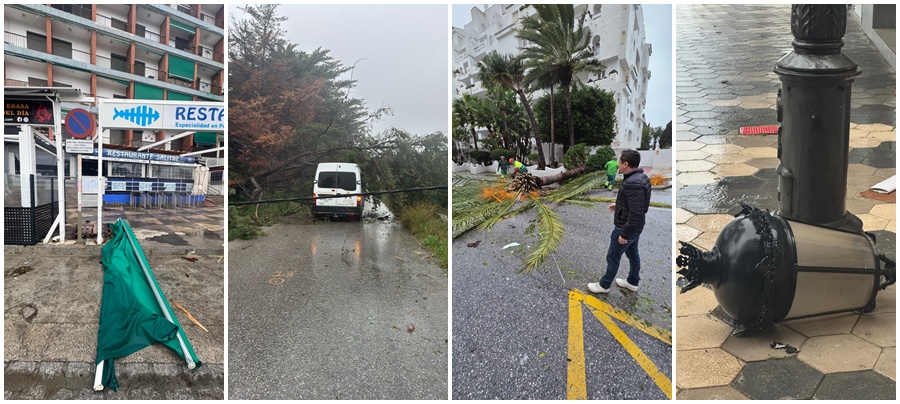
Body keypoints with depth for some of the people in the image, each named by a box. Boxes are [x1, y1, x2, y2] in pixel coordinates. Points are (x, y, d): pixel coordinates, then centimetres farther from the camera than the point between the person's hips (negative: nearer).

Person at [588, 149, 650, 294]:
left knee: (613, 257, 7)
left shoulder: (633, 184, -31)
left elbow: (636, 213, -31)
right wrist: (618, 205, 17)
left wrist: (624, 234, -25)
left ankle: (604, 285, 23)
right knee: (632, 253, 23)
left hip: (627, 227, -10)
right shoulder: (640, 177, 2)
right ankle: (633, 282, 40)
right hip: (634, 227, 10)